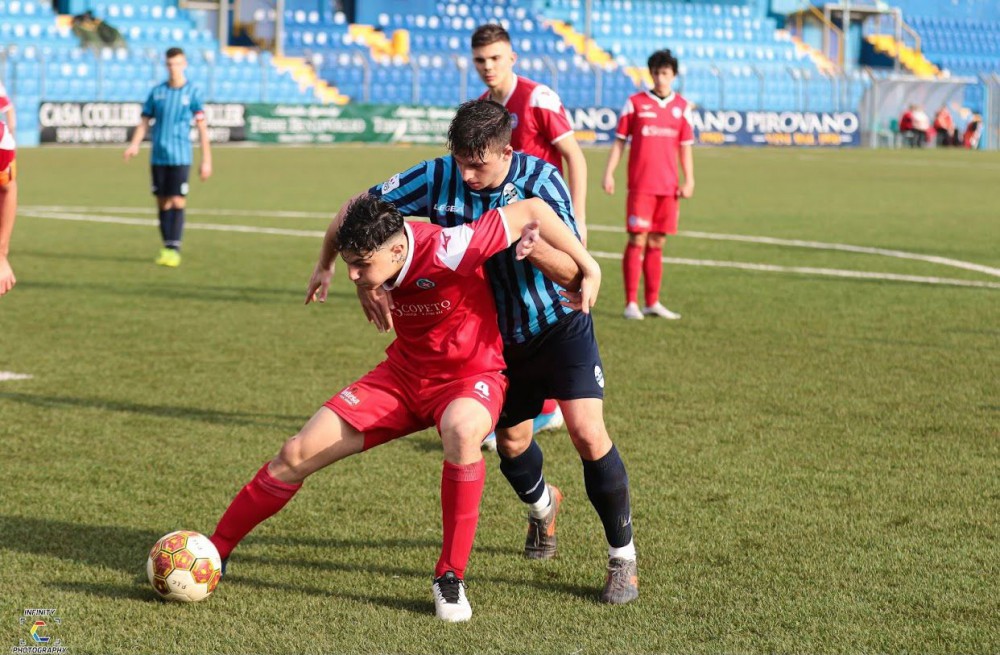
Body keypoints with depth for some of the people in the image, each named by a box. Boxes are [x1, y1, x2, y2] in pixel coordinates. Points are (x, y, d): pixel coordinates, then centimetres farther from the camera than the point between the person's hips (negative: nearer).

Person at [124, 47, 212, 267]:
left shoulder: (192, 92, -1)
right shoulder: (157, 91, 8)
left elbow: (202, 127, -1)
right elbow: (145, 121, 9)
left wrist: (206, 159, -5)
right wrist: (135, 144, -8)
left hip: (180, 157, -3)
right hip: (158, 156, 3)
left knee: (177, 202, -9)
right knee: (163, 203, 6)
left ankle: (174, 249, -8)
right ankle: (166, 248, 14)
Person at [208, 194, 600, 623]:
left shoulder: (447, 252, -34)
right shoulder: (372, 246, -15)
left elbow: (532, 210, -30)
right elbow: (347, 216, 10)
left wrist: (589, 269, -25)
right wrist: (324, 266, 22)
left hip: (471, 375, -6)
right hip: (404, 372, 6)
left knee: (461, 430, -42)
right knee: (297, 454, -3)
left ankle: (450, 577, -26)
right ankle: (215, 552, 14)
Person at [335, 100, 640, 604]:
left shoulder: (539, 179, -23)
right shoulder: (438, 178, -17)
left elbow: (572, 273, -27)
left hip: (560, 325, -4)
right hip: (498, 336, 4)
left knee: (588, 435, -17)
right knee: (510, 440, 15)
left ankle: (622, 558, 1)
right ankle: (542, 506, 52)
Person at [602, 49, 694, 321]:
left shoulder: (682, 106, 9)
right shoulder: (635, 103, 1)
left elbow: (685, 146, 12)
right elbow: (619, 140, 2)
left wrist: (688, 180, 6)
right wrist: (609, 173, -4)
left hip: (668, 186, 3)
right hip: (640, 185, -3)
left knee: (657, 242, 8)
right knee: (637, 240, -6)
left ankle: (652, 303, 13)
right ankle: (631, 303, -2)